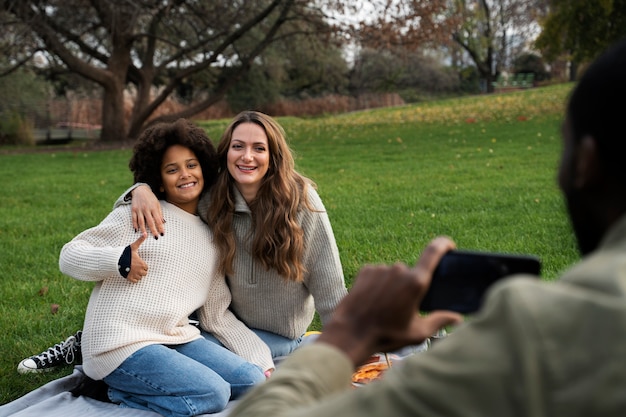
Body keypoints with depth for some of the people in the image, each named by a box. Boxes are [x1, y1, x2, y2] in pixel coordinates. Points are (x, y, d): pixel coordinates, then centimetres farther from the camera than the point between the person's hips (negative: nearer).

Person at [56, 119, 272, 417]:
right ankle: (119, 390, -2)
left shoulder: (211, 241, 17)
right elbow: (69, 256, 0)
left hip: (177, 339, 6)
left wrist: (264, 362, 7)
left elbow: (218, 316, 17)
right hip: (122, 343, -6)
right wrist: (119, 261, -20)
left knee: (253, 382, -11)